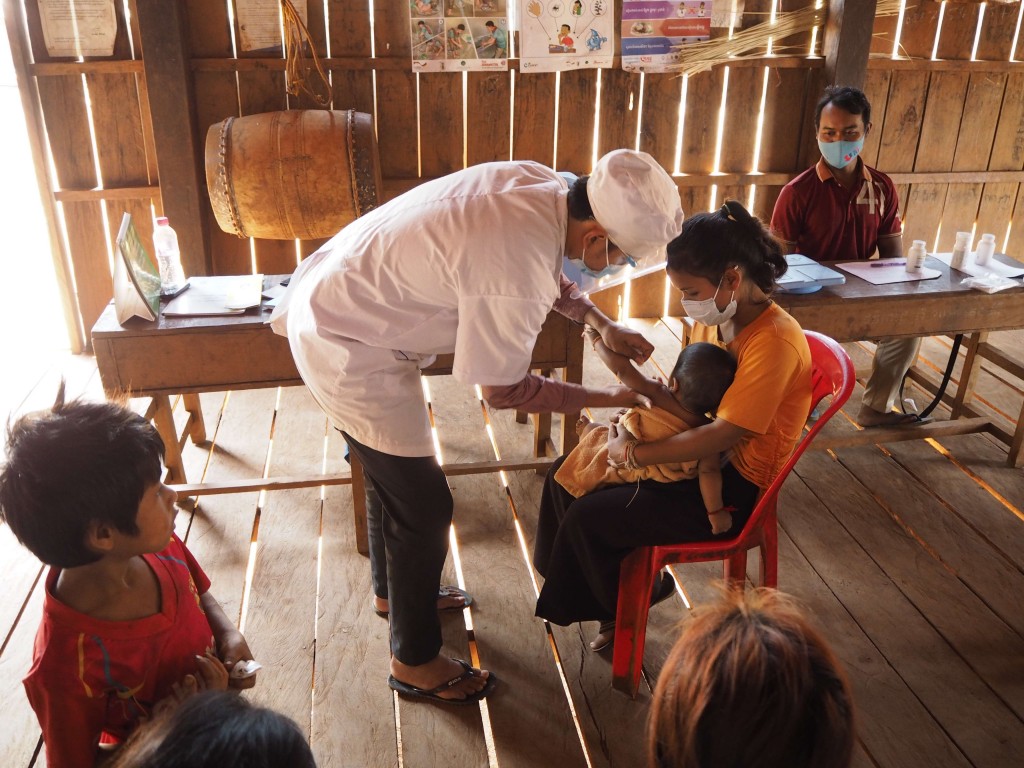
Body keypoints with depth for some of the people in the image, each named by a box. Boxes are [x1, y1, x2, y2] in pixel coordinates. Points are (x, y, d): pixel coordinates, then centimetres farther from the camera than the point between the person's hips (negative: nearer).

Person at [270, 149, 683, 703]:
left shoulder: (542, 185, -7)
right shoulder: (516, 275, -33)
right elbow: (504, 390, -18)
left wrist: (599, 322, 3)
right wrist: (605, 398, -9)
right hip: (348, 350, -9)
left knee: (395, 471, 25)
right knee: (424, 504, 2)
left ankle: (395, 588, 50)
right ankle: (415, 662, 22)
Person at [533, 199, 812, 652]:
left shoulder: (774, 341, -27)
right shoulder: (713, 317, 0)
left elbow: (724, 435, -29)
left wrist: (634, 454, -24)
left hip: (734, 487, -9)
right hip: (699, 454, 9)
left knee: (586, 518, -15)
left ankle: (627, 604, 18)